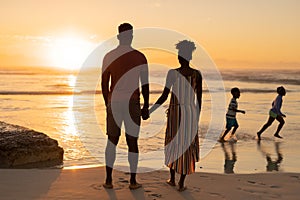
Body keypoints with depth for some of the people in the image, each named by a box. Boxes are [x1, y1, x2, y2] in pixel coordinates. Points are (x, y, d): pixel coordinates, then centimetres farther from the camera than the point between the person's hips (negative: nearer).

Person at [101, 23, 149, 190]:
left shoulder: (109, 57, 2)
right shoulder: (140, 57, -2)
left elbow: (104, 84, 5)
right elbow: (145, 85, -2)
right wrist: (146, 107, 6)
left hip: (114, 102, 1)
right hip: (133, 103, -1)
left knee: (112, 141, 10)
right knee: (132, 141, 6)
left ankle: (109, 180, 8)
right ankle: (133, 181, 12)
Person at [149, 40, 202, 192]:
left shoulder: (172, 73, -8)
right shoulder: (197, 74, -1)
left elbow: (164, 96, -10)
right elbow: (199, 98, 3)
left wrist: (150, 111, -1)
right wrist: (197, 116, 15)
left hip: (175, 111, -1)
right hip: (191, 112, 1)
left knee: (173, 143, 17)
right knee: (187, 145, 8)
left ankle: (172, 178, 26)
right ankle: (181, 183, 10)